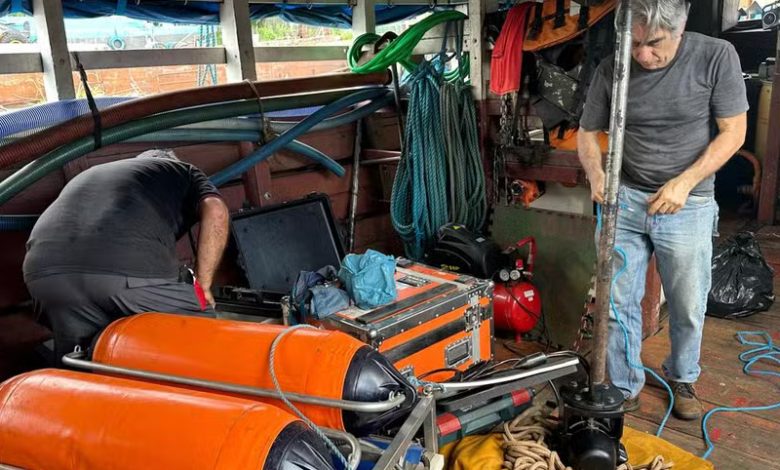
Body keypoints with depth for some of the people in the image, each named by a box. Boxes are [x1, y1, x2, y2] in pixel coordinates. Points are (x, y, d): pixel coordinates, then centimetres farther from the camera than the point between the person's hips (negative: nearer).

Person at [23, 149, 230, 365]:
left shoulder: (89, 174, 43)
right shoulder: (183, 171, 30)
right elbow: (215, 211, 6)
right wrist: (202, 286, 10)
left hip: (43, 271, 5)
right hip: (133, 269, -5)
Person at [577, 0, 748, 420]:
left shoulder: (717, 57, -11)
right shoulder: (611, 70, -6)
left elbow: (733, 132, -7)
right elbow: (587, 133, 5)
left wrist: (684, 182, -18)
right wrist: (596, 174, -15)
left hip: (688, 207, -1)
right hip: (624, 200, 1)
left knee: (688, 308, 10)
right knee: (618, 302, 4)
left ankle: (682, 378, 38)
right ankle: (625, 387, 23)